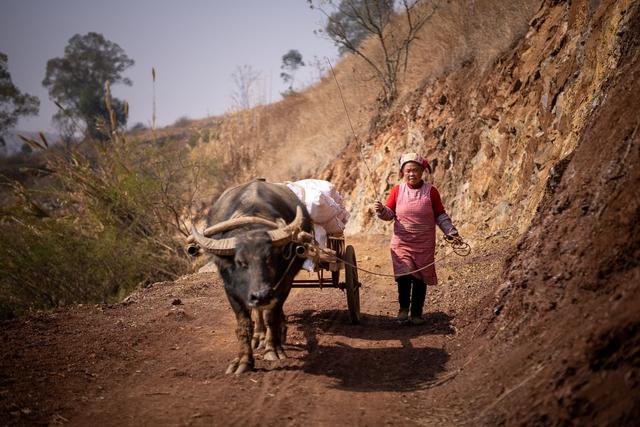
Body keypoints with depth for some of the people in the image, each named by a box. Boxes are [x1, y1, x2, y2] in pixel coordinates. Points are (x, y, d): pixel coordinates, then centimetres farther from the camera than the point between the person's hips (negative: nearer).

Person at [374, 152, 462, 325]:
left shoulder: (431, 191, 0)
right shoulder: (397, 190, 1)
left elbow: (440, 215, 6)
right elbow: (390, 214, 5)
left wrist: (451, 232, -2)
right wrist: (381, 210, -17)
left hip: (425, 244, 1)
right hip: (402, 243, 0)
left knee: (420, 279, 4)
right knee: (404, 276, -15)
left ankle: (416, 313, 19)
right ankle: (404, 308, 9)